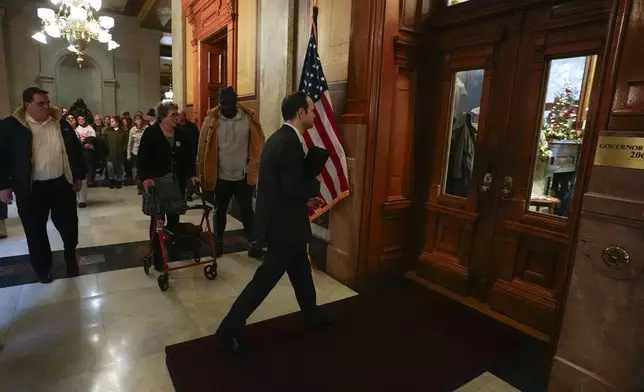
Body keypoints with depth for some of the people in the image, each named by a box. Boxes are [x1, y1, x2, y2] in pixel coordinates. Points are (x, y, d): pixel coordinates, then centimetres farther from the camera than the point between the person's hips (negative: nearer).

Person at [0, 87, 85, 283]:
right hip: (31, 189, -2)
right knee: (36, 230, 10)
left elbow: (75, 149, 10)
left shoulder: (60, 123, 4)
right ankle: (42, 267, 27)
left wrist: (78, 176, 9)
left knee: (69, 224, 10)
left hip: (62, 184, 2)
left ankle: (71, 259, 33)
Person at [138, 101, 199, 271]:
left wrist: (192, 175, -6)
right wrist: (145, 178, -24)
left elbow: (189, 156, 6)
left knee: (174, 217, 14)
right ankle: (157, 255, 12)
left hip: (177, 183, 4)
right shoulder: (151, 133, -8)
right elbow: (142, 158, -12)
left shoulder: (181, 134, 5)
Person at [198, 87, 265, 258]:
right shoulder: (211, 121, -7)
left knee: (247, 210, 8)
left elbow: (258, 146, -4)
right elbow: (204, 149, -5)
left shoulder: (249, 118, -6)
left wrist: (254, 170, -8)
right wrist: (204, 177, -5)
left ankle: (253, 242, 19)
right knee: (220, 210, 15)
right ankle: (218, 241, 34)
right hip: (220, 177, 1)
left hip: (243, 176, 0)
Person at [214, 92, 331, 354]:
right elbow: (294, 188, -27)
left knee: (300, 269, 23)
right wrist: (316, 186, -8)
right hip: (283, 224, -10)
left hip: (280, 218, 10)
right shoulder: (291, 143, -22)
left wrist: (305, 196, 8)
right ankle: (228, 331, 13)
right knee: (265, 279, 1)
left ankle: (312, 315, 43)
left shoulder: (280, 137, 9)